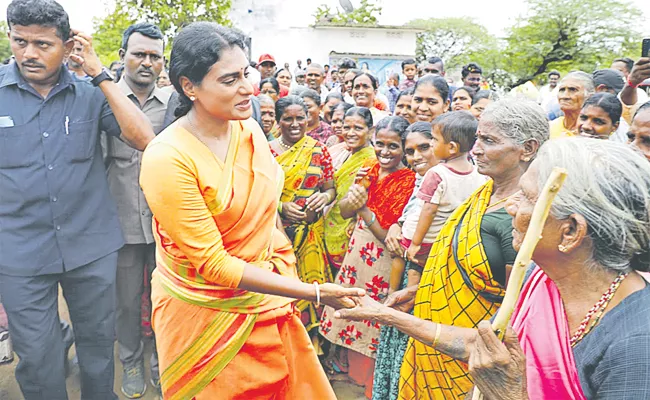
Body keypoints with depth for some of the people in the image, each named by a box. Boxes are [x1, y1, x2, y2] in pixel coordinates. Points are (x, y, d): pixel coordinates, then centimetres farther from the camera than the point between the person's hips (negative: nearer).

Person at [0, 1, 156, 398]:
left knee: (99, 344, 17)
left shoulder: (90, 92, -3)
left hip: (91, 246, 1)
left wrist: (99, 72, -15)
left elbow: (143, 138, -15)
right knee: (37, 359, 10)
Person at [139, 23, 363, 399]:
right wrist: (314, 292, -25)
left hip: (266, 296, 6)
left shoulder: (249, 128, -4)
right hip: (203, 312, -5)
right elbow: (213, 263, -23)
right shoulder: (167, 159, -23)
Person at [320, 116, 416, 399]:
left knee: (372, 319, 7)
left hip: (383, 260, -6)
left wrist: (364, 208, -28)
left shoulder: (409, 181, -17)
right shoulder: (370, 169, 2)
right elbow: (344, 212, 2)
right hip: (357, 250, 7)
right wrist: (356, 191, -16)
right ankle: (352, 367, 44)